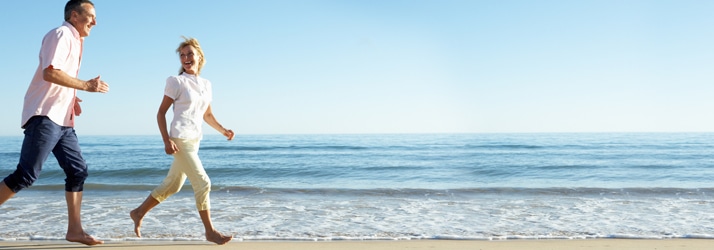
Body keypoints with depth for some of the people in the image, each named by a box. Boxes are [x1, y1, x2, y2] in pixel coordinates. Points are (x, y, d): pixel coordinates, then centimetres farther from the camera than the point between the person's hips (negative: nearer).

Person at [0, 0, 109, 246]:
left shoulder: (74, 40, 21)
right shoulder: (62, 34, -7)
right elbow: (50, 72, -22)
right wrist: (86, 85, -17)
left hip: (63, 120, 10)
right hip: (45, 116, -10)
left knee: (78, 171, 4)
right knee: (25, 175, -11)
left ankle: (74, 230, 7)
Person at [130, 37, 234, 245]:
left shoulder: (206, 84, 12)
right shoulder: (176, 82, -6)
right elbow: (161, 113, -5)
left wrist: (222, 130, 6)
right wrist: (167, 141, -15)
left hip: (194, 141, 7)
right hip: (180, 140, -7)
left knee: (172, 185, 15)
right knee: (203, 183, -10)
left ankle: (138, 213, 32)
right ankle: (210, 232, -1)